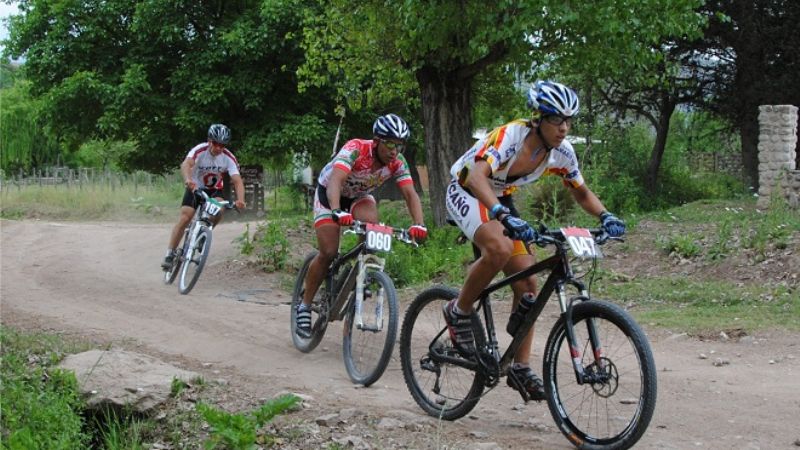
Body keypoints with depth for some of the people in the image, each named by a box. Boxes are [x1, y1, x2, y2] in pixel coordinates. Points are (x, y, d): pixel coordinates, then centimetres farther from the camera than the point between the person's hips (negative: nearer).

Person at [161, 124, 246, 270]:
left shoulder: (229, 158, -21)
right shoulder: (200, 150, -26)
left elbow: (237, 181, -29)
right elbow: (186, 164, -44)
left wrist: (240, 200, -48)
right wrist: (188, 180, -66)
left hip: (214, 190, 2)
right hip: (195, 187, -2)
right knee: (184, 218, -17)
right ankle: (170, 254, -11)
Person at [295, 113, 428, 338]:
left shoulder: (397, 163, -22)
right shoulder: (355, 149, -36)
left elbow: (410, 194, -28)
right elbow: (335, 181, -49)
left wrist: (418, 224, -46)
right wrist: (337, 212, -67)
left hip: (359, 196, 4)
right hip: (329, 193, -4)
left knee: (370, 223, -30)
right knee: (328, 253, -14)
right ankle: (305, 306, 2)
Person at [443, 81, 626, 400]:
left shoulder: (562, 152, -11)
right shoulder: (510, 136, -32)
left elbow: (581, 193, 4)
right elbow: (478, 175, -47)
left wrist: (604, 216, -17)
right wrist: (502, 215, -62)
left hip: (499, 201, 7)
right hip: (466, 193, -7)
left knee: (527, 282, -4)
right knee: (500, 248, -36)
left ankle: (521, 367, 4)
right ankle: (458, 312, -12)